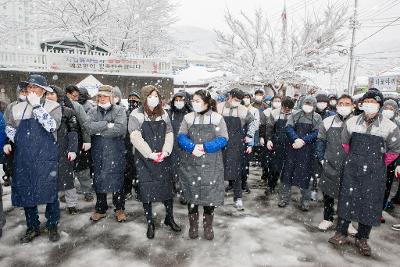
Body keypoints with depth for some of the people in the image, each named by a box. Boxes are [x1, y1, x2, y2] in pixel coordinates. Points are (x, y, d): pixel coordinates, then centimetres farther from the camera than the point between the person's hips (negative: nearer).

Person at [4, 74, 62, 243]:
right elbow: (9, 127, 24)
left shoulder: (53, 106, -3)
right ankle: (32, 228, 29)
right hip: (23, 159, 4)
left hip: (46, 158, -4)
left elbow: (51, 126, -19)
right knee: (25, 193, 11)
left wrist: (37, 106, -15)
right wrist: (8, 142, 6)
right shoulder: (17, 108, 11)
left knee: (50, 192, 2)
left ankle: (52, 226, 22)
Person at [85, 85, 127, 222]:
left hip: (116, 152, -3)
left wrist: (98, 131, -11)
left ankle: (119, 209, 21)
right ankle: (100, 209, 28)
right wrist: (107, 124, -17)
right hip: (97, 152, 3)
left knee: (117, 180, 4)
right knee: (98, 180, 11)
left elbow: (120, 129, -17)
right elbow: (89, 127, -10)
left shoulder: (119, 110, 0)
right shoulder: (93, 111, 10)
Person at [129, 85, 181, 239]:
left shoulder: (163, 114, 9)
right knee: (147, 191, 3)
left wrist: (165, 152, -11)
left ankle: (169, 218, 28)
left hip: (163, 159, 3)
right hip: (144, 160, -3)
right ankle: (150, 223, 20)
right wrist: (151, 154, -19)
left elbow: (169, 134, 5)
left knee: (167, 188, 8)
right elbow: (136, 138, -14)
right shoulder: (136, 115, -5)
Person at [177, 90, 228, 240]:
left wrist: (205, 147, -19)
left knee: (210, 194, 4)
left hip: (211, 164, -1)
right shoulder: (188, 118, 3)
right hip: (190, 164, 1)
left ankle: (208, 226, 23)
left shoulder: (217, 118, -1)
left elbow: (223, 139, -5)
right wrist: (192, 147, -19)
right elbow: (181, 137, 0)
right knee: (192, 194, 7)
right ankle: (193, 225, 25)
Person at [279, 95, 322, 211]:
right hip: (293, 148, 1)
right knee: (288, 172, 4)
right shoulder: (295, 114, 5)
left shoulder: (317, 118, 4)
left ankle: (305, 201, 18)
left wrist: (303, 141, -19)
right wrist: (296, 139, -22)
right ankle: (285, 198, 18)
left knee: (305, 174, 3)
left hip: (308, 150, -1)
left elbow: (316, 133, -6)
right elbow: (288, 128, -6)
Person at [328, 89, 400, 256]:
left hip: (374, 173, -1)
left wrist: (379, 164, 4)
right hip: (352, 169, 1)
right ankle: (341, 233, 19)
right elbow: (345, 142, 13)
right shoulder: (352, 122, -1)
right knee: (347, 199, 5)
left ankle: (362, 238, 24)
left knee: (370, 203, 7)